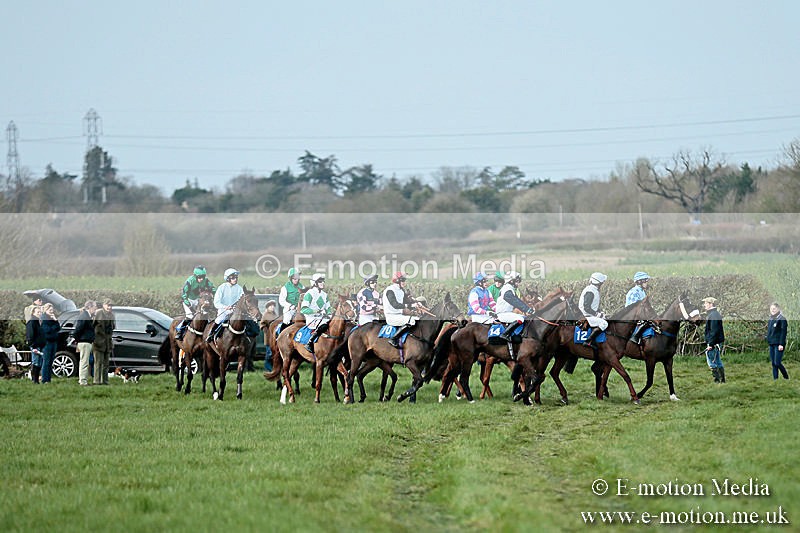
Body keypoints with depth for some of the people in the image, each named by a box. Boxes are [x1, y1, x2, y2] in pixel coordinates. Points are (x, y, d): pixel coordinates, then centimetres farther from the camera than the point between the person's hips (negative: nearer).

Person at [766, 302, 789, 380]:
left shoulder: (782, 319, -9)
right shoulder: (771, 319, 14)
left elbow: (783, 332, -13)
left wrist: (781, 344, -18)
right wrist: (768, 340, 17)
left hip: (778, 345, -8)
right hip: (771, 344, 8)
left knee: (777, 363, -11)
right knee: (773, 363, 6)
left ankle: (786, 377, 5)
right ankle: (775, 379, 10)